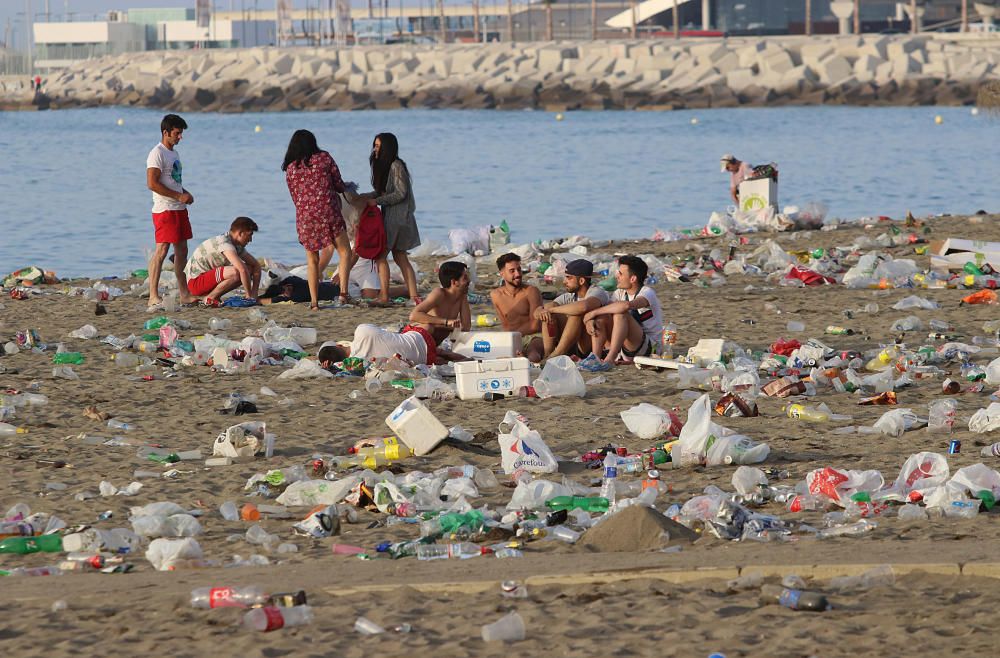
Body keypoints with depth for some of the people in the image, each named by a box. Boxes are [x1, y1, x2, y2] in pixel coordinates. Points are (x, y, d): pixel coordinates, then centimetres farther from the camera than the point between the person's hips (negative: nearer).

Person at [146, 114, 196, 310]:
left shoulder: (173, 153, 18)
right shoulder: (157, 154, -12)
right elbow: (152, 183, -20)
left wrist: (185, 193, 10)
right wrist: (179, 196, -18)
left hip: (179, 209, 10)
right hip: (164, 210, -10)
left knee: (181, 249, 11)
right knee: (162, 250, -12)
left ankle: (184, 294, 18)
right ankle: (153, 297, -13)